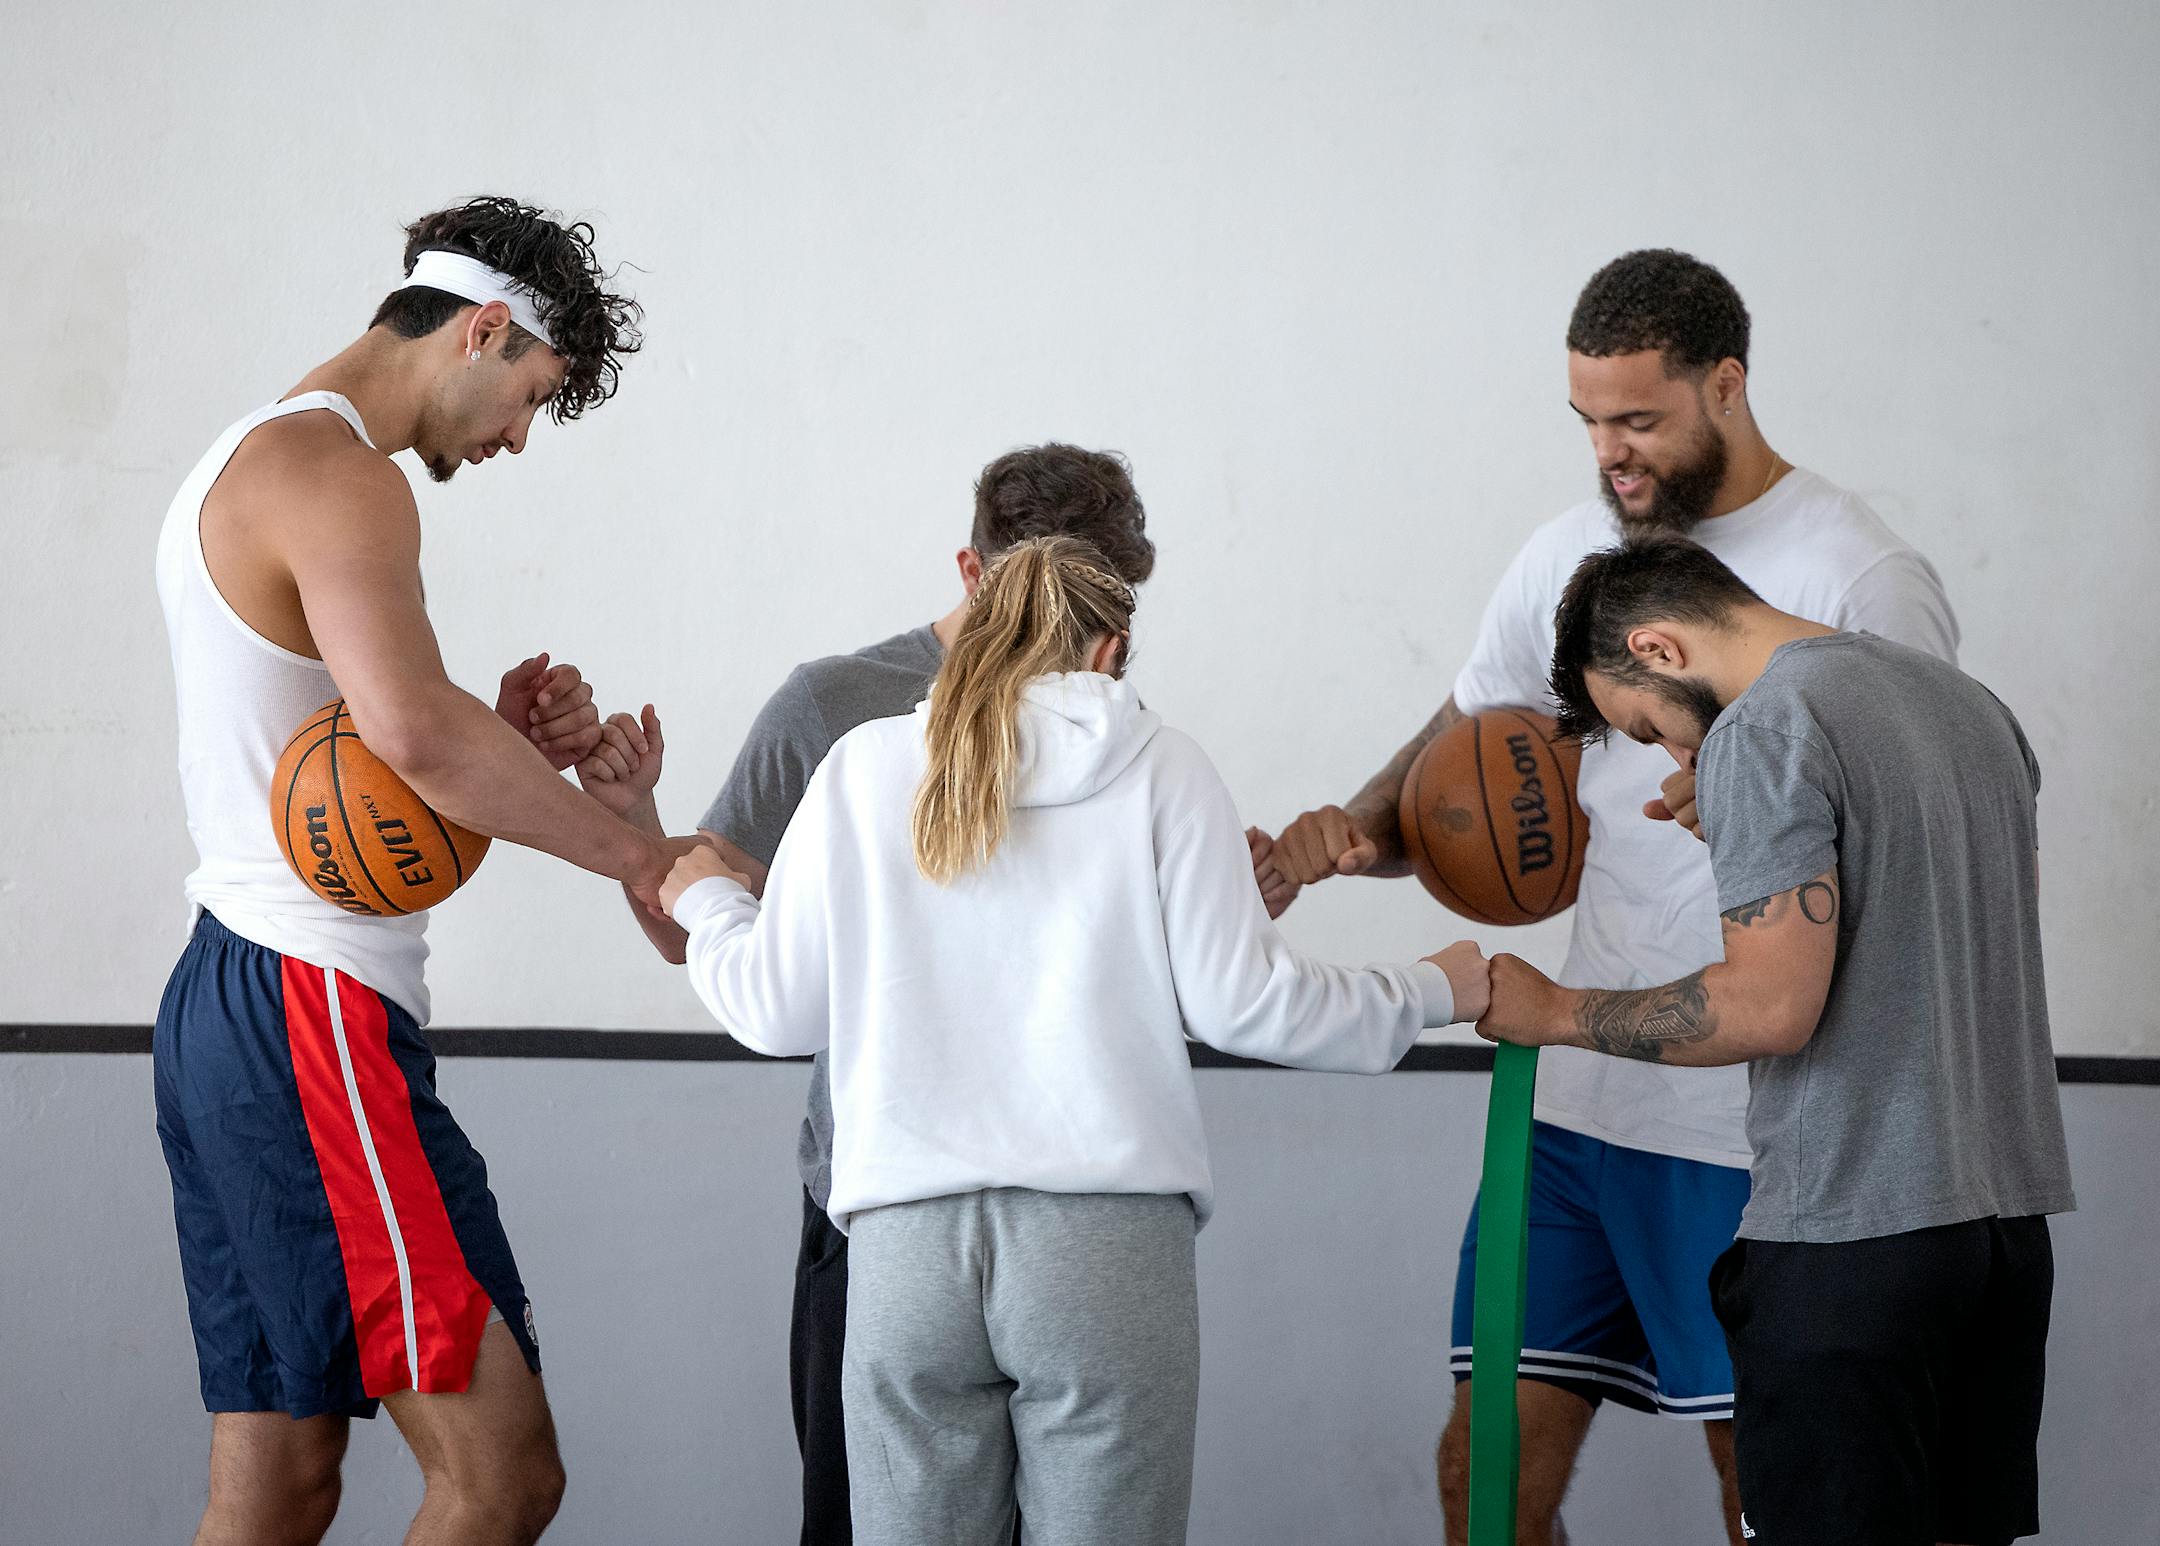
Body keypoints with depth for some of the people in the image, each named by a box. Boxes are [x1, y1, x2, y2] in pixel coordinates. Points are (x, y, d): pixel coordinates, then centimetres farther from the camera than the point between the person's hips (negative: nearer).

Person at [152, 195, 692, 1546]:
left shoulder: (248, 464, 23)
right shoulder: (336, 472, -11)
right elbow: (411, 727, -28)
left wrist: (507, 745, 5)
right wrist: (636, 854, -19)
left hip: (225, 1012, 11)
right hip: (313, 1015, -11)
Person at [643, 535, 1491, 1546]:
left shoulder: (864, 768, 11)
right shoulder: (1156, 767, 6)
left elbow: (774, 1010, 13)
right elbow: (1237, 999, 1)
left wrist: (705, 900, 35)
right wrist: (1428, 995, 17)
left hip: (905, 1244, 2)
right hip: (1111, 1236, -1)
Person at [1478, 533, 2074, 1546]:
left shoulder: (1763, 734, -12)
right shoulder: (1969, 702, 16)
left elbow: (1773, 1006, -19)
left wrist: (1556, 1014, -7)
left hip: (1851, 1229, -9)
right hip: (2013, 1200, 9)